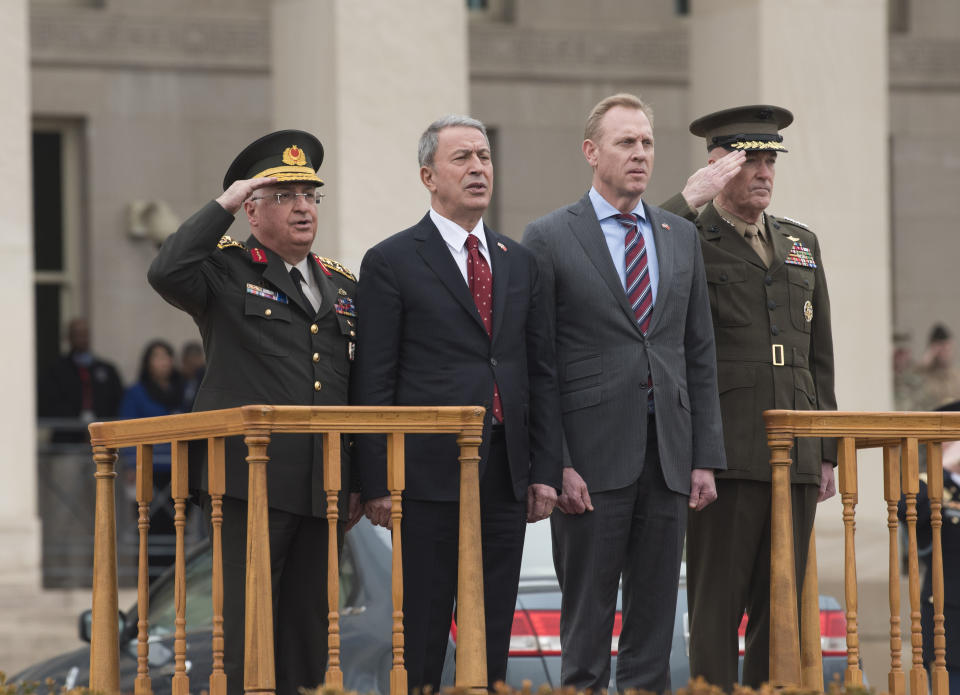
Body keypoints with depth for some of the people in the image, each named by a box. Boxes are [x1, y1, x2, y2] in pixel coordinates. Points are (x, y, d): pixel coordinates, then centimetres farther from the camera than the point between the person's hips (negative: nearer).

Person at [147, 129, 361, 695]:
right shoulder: (227, 272, 2)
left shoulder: (343, 286, 18)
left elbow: (360, 386, 21)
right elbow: (167, 273, -20)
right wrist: (223, 205, -12)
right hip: (251, 479, -5)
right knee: (247, 631, -7)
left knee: (308, 632, 7)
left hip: (324, 490, 5)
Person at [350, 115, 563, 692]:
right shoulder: (392, 263, -1)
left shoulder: (519, 263, 14)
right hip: (432, 472, -5)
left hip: (507, 476, 5)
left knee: (493, 632, 7)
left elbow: (542, 373, 14)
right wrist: (378, 482, -10)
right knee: (422, 632, -2)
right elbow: (374, 382, -4)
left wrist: (546, 470, 5)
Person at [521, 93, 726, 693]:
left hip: (668, 456, 4)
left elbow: (700, 355, 14)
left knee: (655, 620, 6)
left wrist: (706, 457, 6)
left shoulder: (682, 237, 13)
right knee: (587, 620, -1)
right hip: (593, 456, -4)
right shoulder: (550, 239, -2)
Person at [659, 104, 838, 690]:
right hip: (726, 457, -5)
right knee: (717, 607, -5)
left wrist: (828, 452, 15)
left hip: (796, 459, 5)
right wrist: (692, 199, -20)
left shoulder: (801, 244, 19)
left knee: (782, 606, 6)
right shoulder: (688, 241, 1)